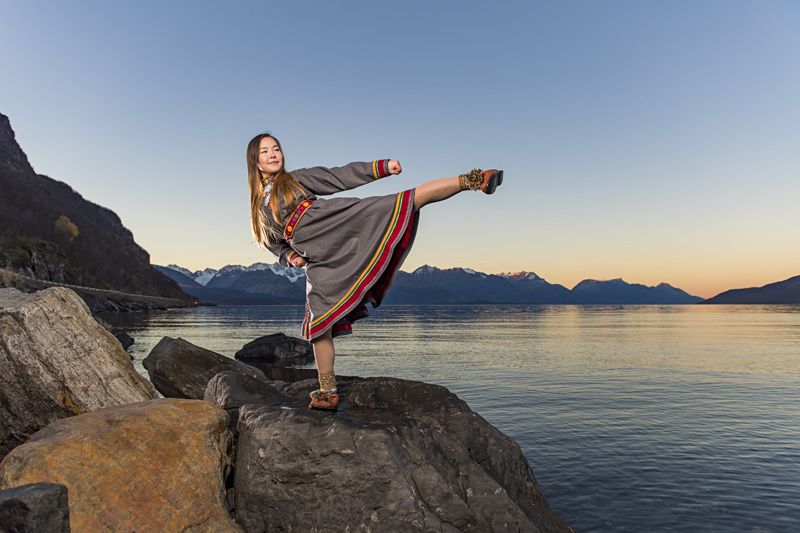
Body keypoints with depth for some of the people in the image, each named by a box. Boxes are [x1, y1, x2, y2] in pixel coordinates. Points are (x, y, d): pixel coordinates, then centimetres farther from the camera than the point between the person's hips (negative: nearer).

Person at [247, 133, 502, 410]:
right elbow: (278, 248, 28)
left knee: (414, 197, -16)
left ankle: (473, 180, -13)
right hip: (321, 262, 2)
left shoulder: (297, 178, 17)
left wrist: (383, 166, 2)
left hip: (343, 223, -1)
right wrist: (291, 257, 4)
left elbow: (340, 177, 11)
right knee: (319, 324, -3)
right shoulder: (259, 211, 23)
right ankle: (328, 393, 9)